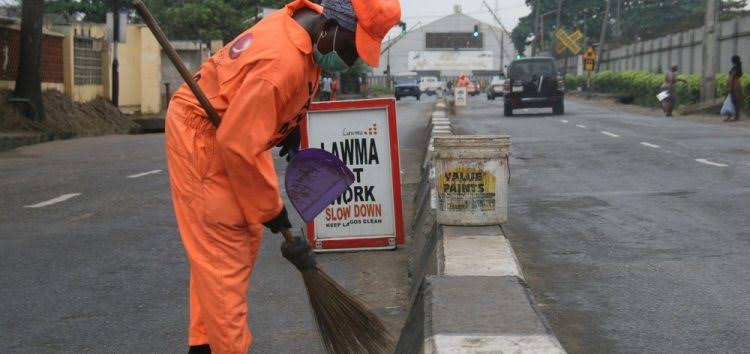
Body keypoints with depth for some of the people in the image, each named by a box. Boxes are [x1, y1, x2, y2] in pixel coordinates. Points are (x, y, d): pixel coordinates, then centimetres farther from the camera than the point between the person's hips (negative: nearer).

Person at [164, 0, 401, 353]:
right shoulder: (281, 61, -33)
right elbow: (238, 145, -31)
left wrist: (292, 124, 10)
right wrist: (270, 208, -19)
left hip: (225, 135, 10)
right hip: (202, 143, -10)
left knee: (245, 243, 14)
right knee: (223, 256, -9)